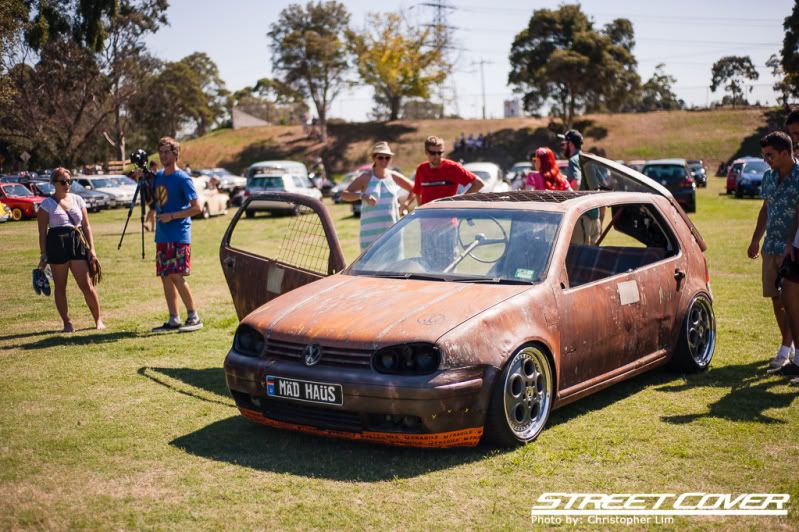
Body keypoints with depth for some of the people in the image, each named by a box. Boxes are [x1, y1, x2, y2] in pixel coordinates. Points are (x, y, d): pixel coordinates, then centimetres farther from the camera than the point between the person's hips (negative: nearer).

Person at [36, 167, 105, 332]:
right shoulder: (47, 204, 2)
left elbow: (86, 226, 12)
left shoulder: (77, 199, 11)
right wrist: (43, 255, -5)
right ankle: (67, 323, 14)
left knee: (87, 284, -3)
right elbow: (42, 232, 1)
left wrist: (91, 248, 3)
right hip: (56, 246, -2)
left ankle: (98, 320, 7)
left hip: (78, 244, 2)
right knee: (60, 287, 5)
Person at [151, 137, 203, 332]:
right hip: (162, 236, 7)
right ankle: (174, 320, 12)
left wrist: (171, 216, -16)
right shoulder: (158, 176, 12)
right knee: (165, 277, 6)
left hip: (179, 236, -7)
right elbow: (152, 201, 22)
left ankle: (194, 317, -3)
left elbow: (197, 208, -12)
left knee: (177, 276, -12)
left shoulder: (182, 179, -9)